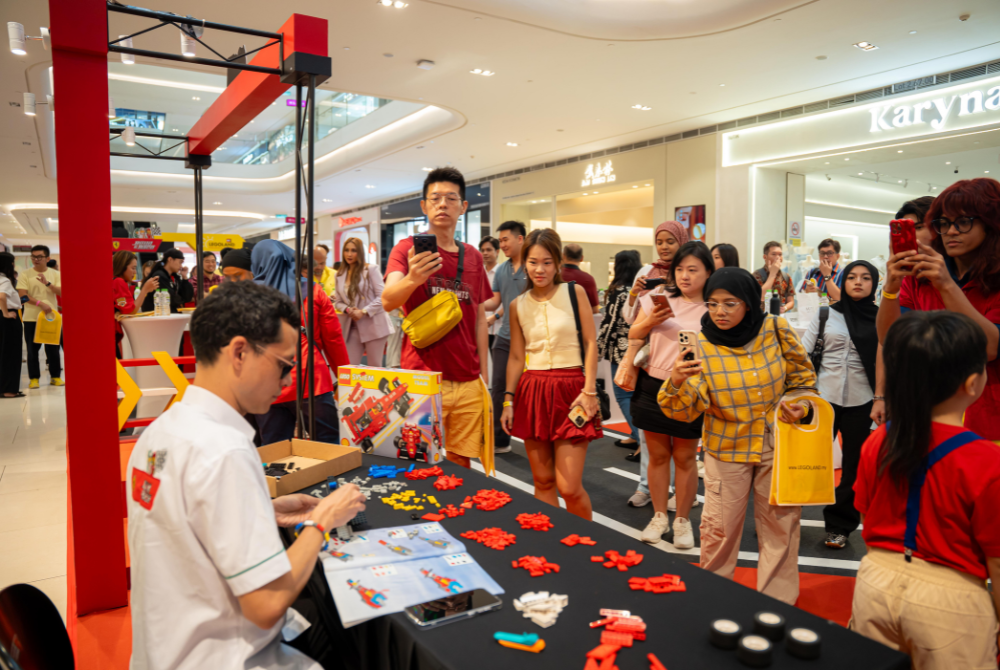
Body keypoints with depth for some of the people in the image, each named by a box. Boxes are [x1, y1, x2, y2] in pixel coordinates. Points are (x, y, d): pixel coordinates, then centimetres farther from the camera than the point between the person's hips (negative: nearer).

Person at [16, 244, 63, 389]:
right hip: (31, 318, -1)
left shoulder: (55, 274, 4)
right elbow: (23, 296, -9)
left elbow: (61, 292, -6)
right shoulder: (25, 275, -1)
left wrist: (47, 283, -21)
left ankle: (55, 376, 16)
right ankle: (34, 378, 11)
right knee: (32, 350, 4)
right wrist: (40, 303, -21)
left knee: (53, 348, 6)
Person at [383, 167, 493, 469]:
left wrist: (484, 374, 11)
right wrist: (412, 279, -39)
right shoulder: (408, 249, -1)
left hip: (468, 382, 4)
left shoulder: (473, 257, 12)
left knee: (460, 462, 7)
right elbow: (388, 301, -17)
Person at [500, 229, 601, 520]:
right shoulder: (518, 305, 8)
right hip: (532, 391, 3)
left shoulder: (574, 292, 1)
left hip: (570, 390, -3)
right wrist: (509, 399, 6)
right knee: (543, 481, 8)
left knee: (569, 487, -6)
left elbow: (590, 343, 0)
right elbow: (516, 356, 12)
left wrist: (589, 391, -7)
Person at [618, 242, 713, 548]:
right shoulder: (660, 295, 1)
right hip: (653, 386, 2)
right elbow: (633, 336, 8)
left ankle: (682, 520, 26)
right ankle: (659, 516, 28)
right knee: (658, 454, 13)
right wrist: (650, 322, -11)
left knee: (685, 456, 10)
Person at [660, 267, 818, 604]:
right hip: (726, 448, -1)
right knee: (719, 527, 7)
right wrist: (677, 384, -43)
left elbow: (802, 375, 6)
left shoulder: (776, 330, -11)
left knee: (780, 523, 14)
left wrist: (798, 402, -13)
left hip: (776, 444, 2)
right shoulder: (700, 345, -15)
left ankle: (777, 600, 35)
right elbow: (687, 409, -23)